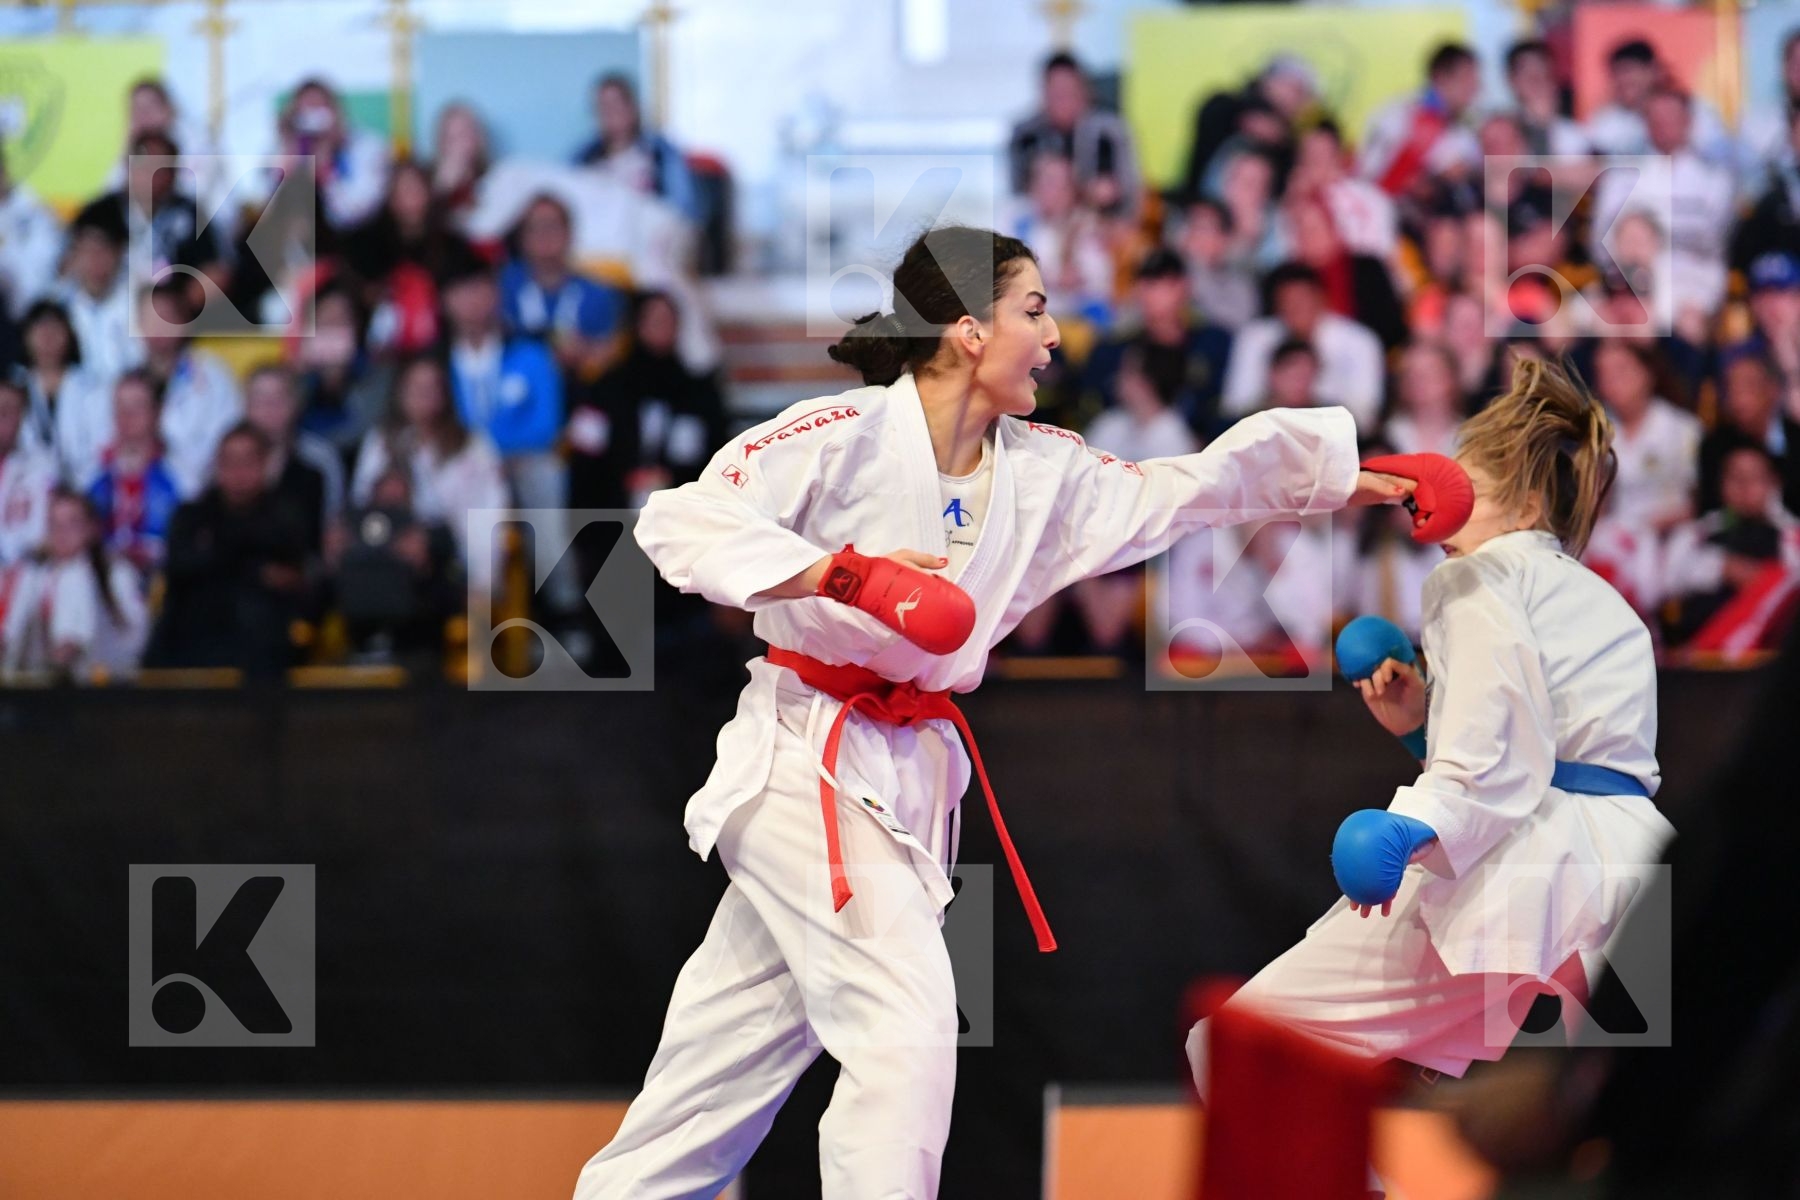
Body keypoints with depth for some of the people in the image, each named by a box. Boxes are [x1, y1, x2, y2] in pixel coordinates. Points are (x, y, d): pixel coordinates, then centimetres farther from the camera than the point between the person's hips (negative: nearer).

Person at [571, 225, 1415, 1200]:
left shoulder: (1043, 473, 7)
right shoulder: (843, 435, -15)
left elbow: (1185, 490, 18)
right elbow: (679, 521, -22)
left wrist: (1343, 475, 18)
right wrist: (844, 571, -31)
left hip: (907, 775, 7)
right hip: (805, 761, -7)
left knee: (737, 1055, 10)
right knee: (907, 1029, -15)